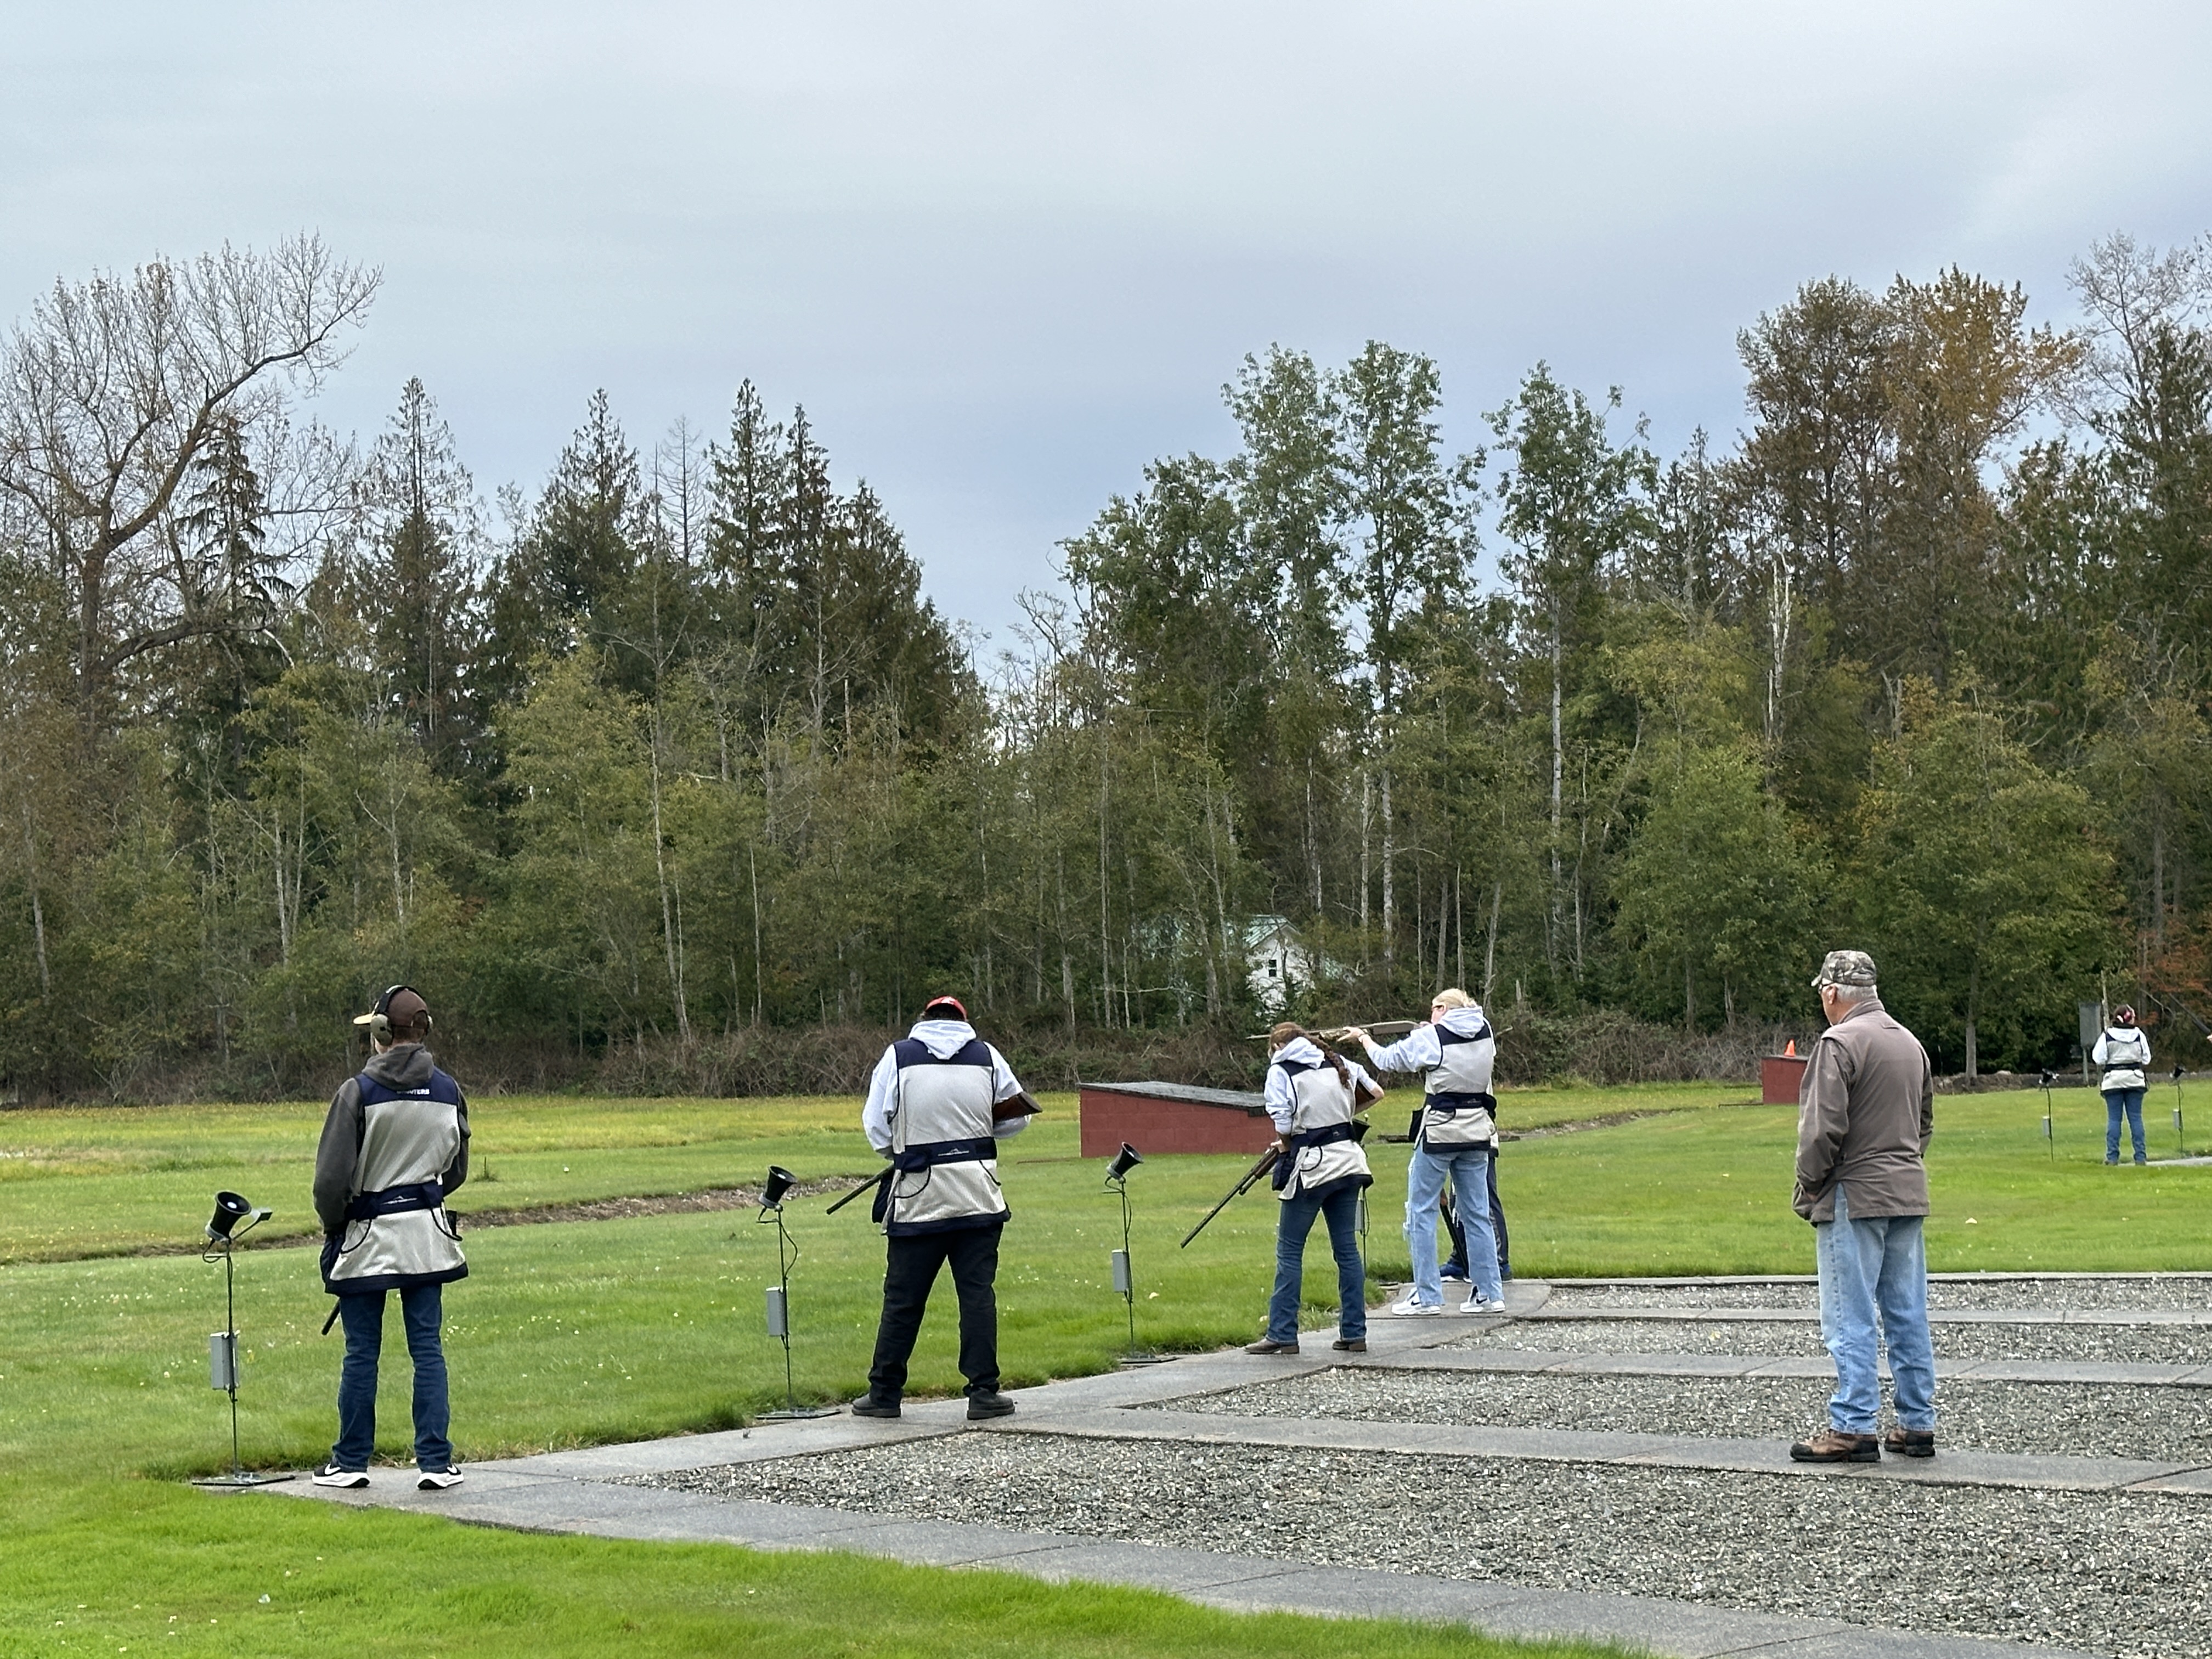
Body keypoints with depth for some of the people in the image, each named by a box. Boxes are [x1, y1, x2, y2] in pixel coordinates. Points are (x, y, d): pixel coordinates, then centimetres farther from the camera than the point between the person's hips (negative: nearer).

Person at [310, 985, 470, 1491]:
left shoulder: (359, 1093, -12)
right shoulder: (448, 1091, 2)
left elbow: (332, 1177, -11)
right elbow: (456, 1171, 12)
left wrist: (332, 1226, 6)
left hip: (367, 1238, -3)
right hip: (427, 1235, 3)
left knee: (361, 1353, 6)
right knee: (428, 1349, 6)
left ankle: (351, 1462, 15)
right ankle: (436, 1462, 4)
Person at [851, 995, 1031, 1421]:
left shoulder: (898, 1056, 1)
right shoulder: (986, 1055, 5)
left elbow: (876, 1125, 1)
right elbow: (1016, 1117, 12)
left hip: (917, 1197, -1)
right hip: (977, 1197, 1)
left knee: (902, 1298, 6)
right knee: (978, 1293, 4)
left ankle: (884, 1393, 13)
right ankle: (984, 1392, 2)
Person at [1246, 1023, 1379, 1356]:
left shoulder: (1280, 1070, -2)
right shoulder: (1336, 1062, 12)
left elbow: (1283, 1126, -10)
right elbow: (1375, 1093, 14)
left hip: (1310, 1165, -5)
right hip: (1348, 1161, 5)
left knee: (1289, 1250, 1)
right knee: (1347, 1248, 9)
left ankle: (1282, 1335, -1)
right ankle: (1354, 1334, 10)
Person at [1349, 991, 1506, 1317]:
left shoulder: (1430, 1038, -8)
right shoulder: (1485, 1032, 6)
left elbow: (1386, 1059, 2)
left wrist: (1364, 1039, 20)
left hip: (1439, 1131, -5)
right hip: (1477, 1131, 5)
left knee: (1421, 1212, 3)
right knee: (1477, 1213, 10)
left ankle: (1427, 1296, 0)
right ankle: (1489, 1293, 11)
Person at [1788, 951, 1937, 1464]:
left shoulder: (1840, 1043, -13)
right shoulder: (1910, 1042, 14)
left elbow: (1823, 1128, -17)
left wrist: (1808, 1187, -5)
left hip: (1854, 1197, -8)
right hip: (1908, 1194, 8)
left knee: (1850, 1319, -5)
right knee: (1908, 1314, 10)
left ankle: (1853, 1427, -5)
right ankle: (1918, 1424, 13)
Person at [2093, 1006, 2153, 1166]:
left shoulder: (2107, 1036, -4)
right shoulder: (2139, 1035, 1)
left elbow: (2098, 1059, -6)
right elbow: (2147, 1059, 4)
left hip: (2113, 1079, -1)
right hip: (2134, 1079, 1)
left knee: (2113, 1119, 1)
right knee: (2136, 1117, 5)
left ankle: (2112, 1156, -4)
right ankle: (2140, 1156, 3)